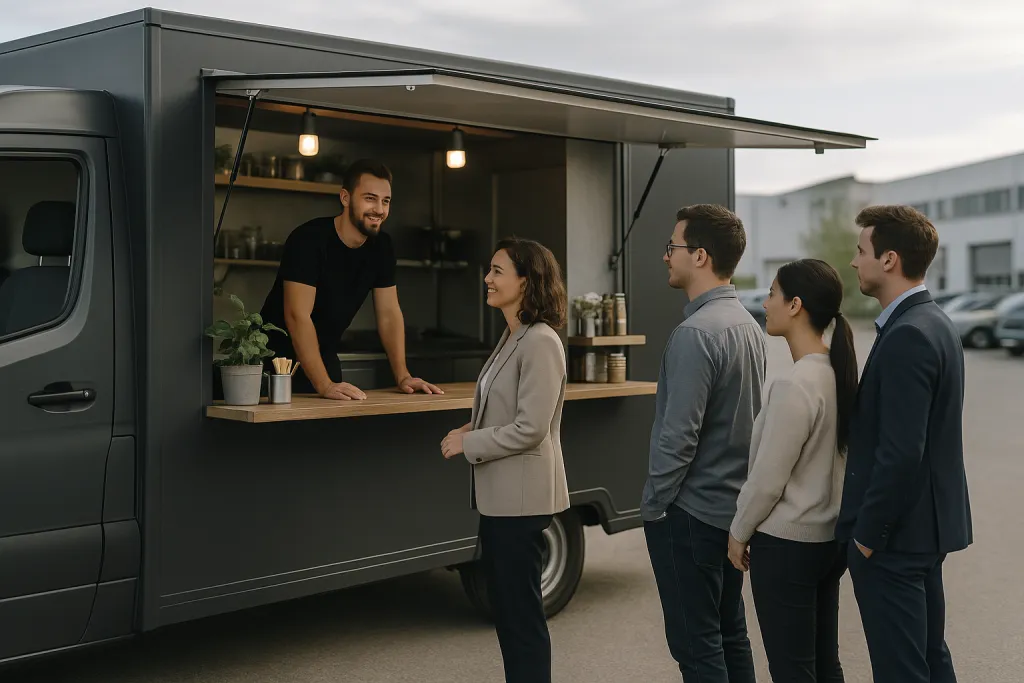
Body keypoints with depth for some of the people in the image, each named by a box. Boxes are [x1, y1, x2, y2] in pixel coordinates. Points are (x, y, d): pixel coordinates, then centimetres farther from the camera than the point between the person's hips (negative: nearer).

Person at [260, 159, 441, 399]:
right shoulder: (309, 239, -23)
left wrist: (403, 376, -9)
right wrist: (324, 385, -37)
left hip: (324, 360, 6)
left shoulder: (381, 246, -3)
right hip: (277, 359, -6)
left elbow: (389, 313, 1)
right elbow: (297, 316, -30)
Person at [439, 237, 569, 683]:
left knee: (522, 611, 2)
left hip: (521, 496, -10)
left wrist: (469, 444, -14)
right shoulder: (512, 338, 11)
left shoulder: (540, 342, -19)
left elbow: (530, 427, -23)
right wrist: (472, 430, 1)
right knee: (504, 604, 18)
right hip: (501, 494, 10)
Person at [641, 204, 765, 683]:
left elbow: (678, 434, -22)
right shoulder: (747, 325, 8)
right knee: (731, 634, 16)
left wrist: (653, 504, -10)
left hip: (690, 512, -9)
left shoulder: (695, 332, -20)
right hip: (733, 507, 9)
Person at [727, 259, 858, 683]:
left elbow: (768, 479, -19)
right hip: (830, 537, 8)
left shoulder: (795, 385, -23)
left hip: (786, 544, -8)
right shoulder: (839, 373, 2)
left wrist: (739, 533, -3)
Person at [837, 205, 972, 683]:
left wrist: (867, 534, -16)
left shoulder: (907, 337, -22)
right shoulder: (933, 322, 10)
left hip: (895, 535, -10)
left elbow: (900, 453, -26)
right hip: (926, 525, 10)